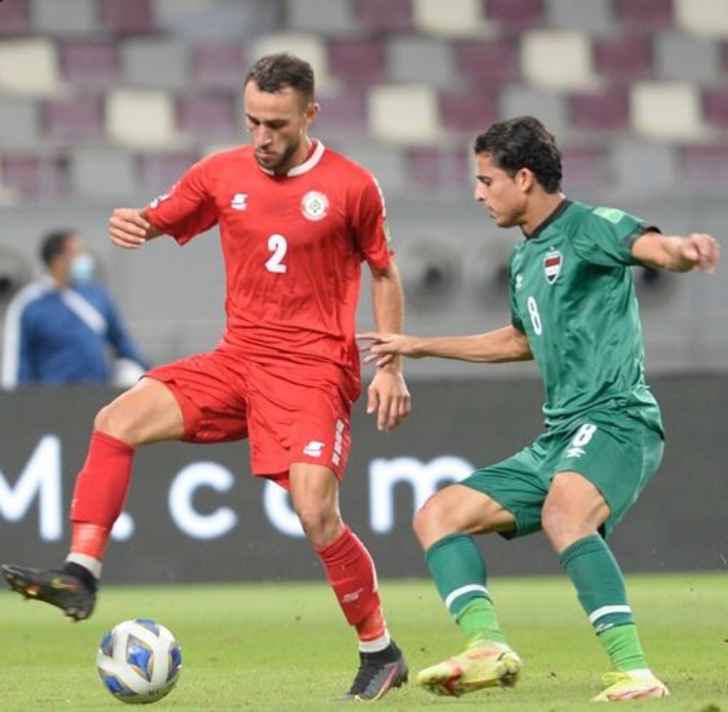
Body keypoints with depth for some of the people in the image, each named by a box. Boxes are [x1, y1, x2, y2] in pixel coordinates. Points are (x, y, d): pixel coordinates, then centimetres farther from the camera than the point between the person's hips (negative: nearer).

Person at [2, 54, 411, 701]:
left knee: (316, 514, -17)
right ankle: (81, 574, -17)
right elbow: (158, 220, 13)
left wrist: (391, 368, 1)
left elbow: (385, 274, 6)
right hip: (238, 358, 5)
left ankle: (381, 653, 1)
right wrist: (129, 224, -12)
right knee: (118, 420, -14)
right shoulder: (222, 174, 4)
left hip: (315, 369, -5)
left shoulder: (351, 186, -4)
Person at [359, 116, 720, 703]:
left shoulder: (591, 228, -6)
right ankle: (487, 644, -14)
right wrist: (422, 346, 46)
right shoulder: (525, 259, 20)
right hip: (558, 437, 10)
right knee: (438, 516, 5)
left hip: (616, 419, -10)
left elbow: (654, 247, -27)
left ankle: (634, 672, -41)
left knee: (563, 512, -38)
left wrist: (683, 250, -52)